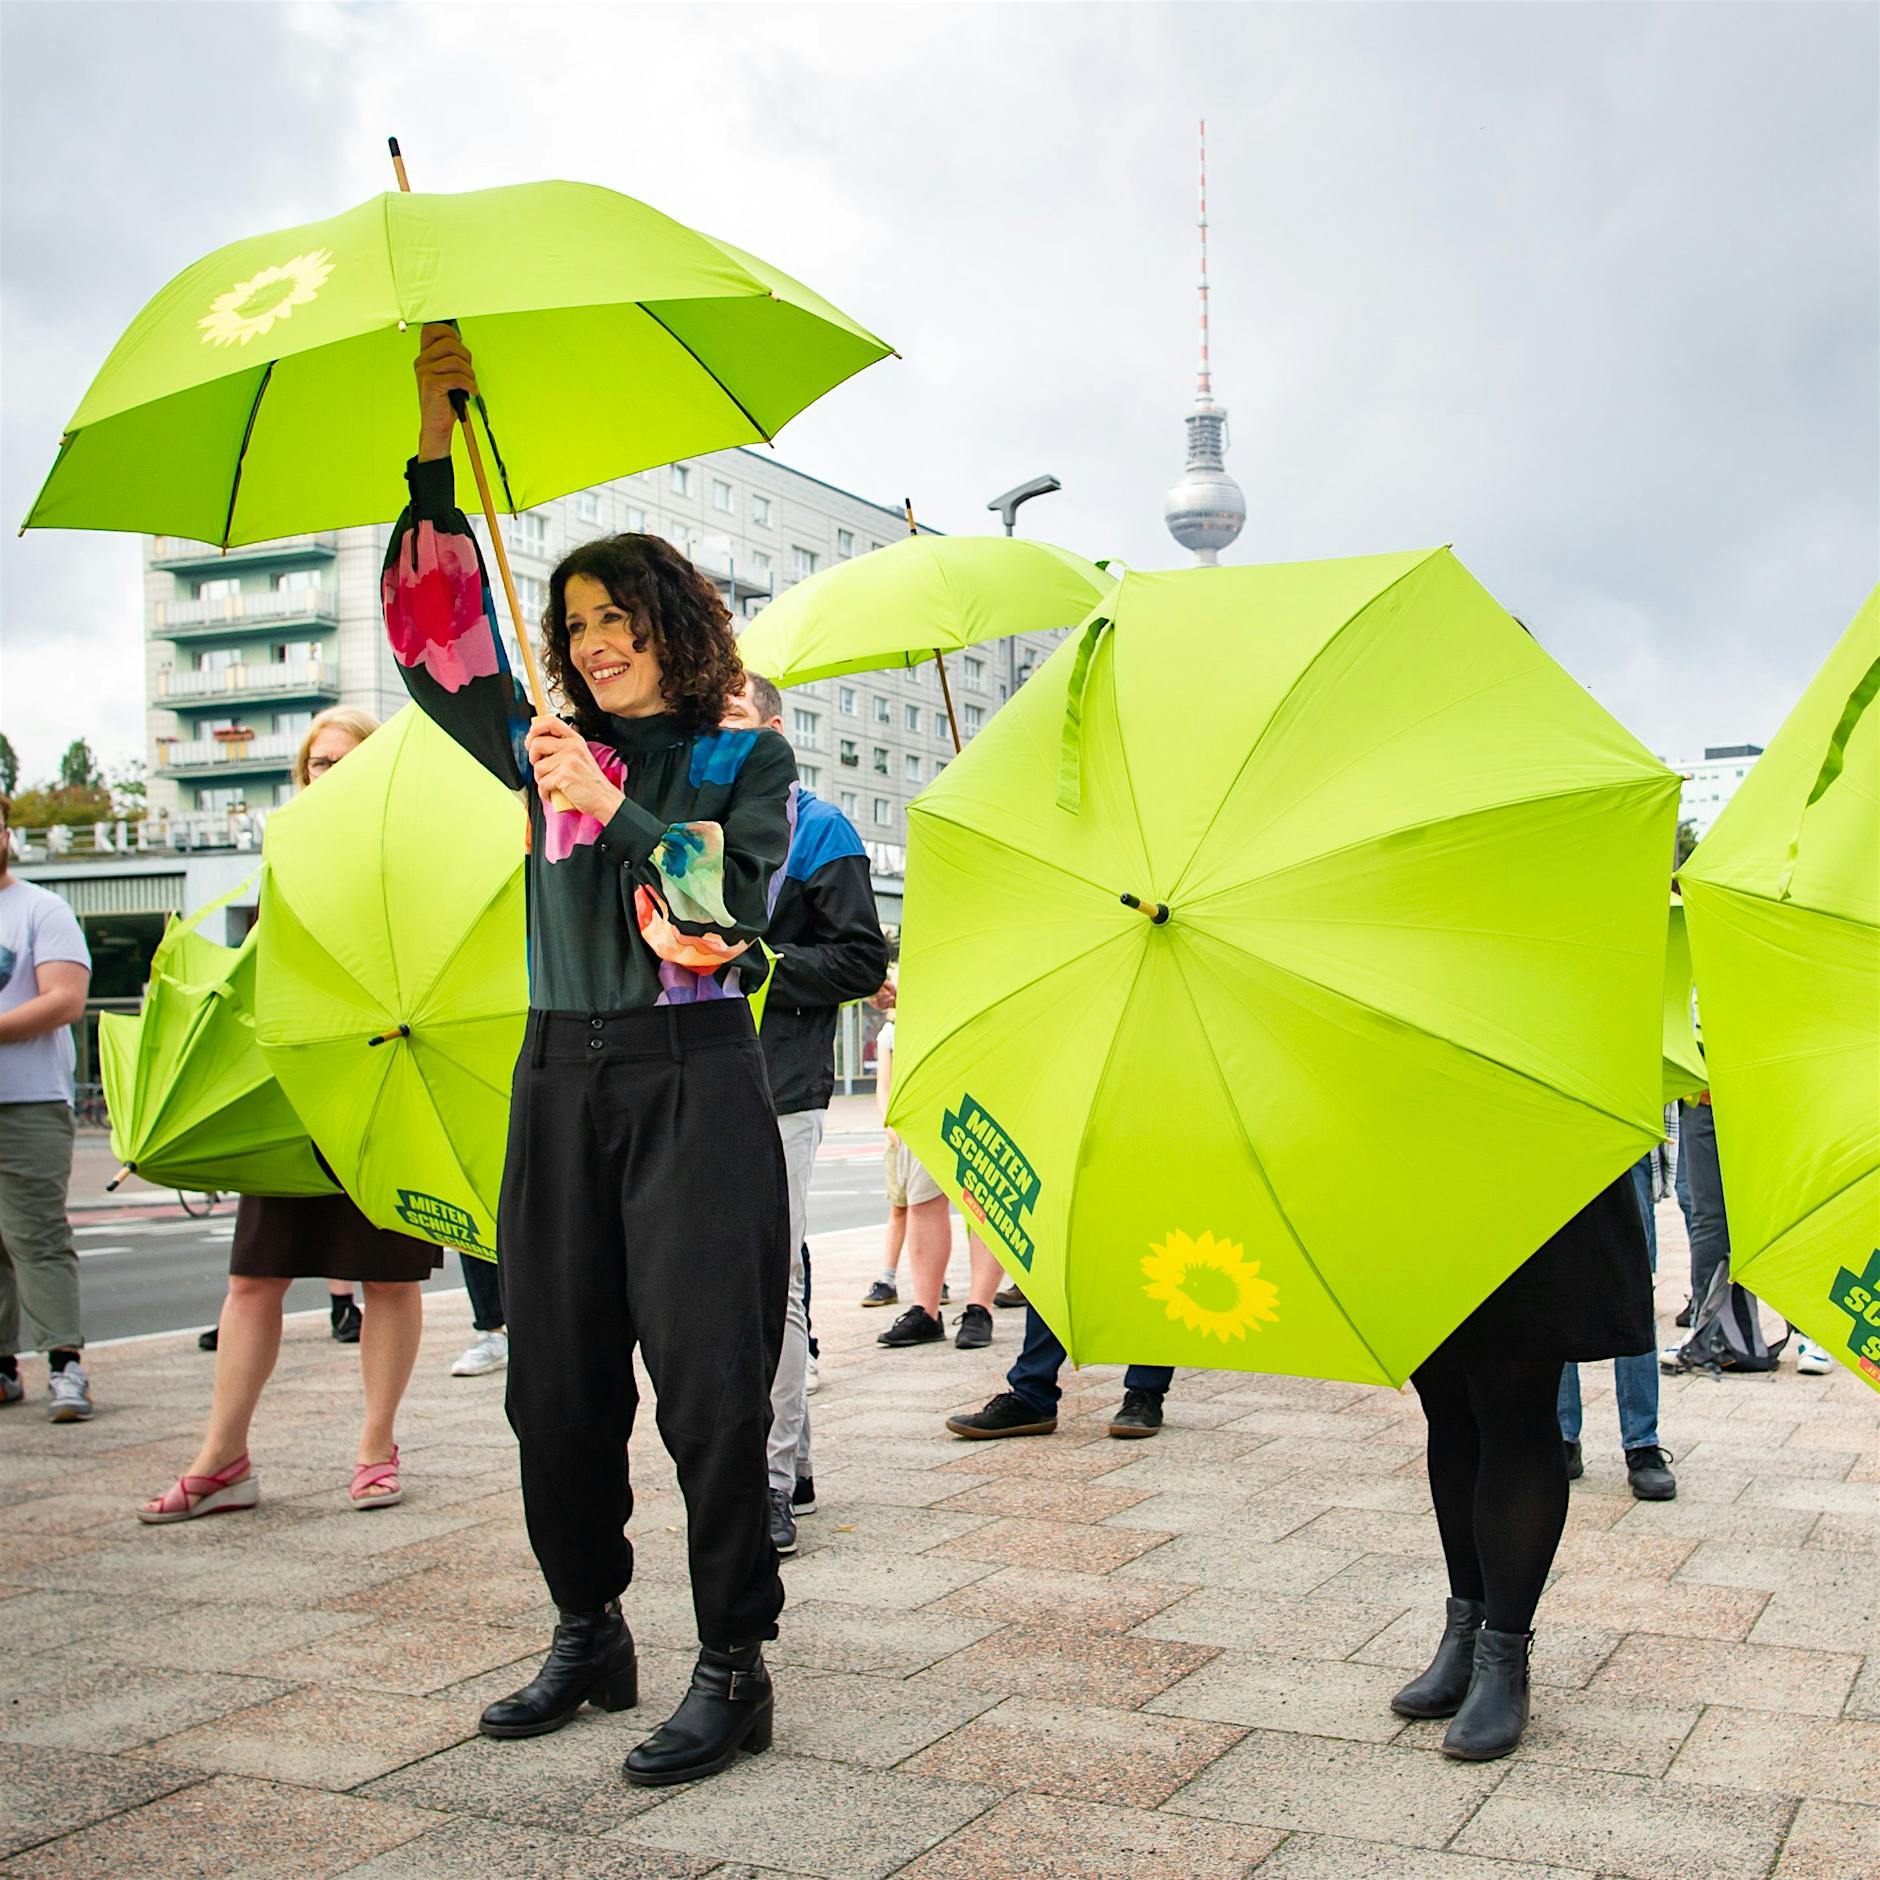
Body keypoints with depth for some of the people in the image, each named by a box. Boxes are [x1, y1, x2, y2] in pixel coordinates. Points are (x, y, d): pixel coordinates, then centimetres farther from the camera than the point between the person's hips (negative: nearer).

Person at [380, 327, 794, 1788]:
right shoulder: (547, 751, 15)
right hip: (562, 1078, 4)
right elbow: (437, 634, 10)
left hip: (693, 1079, -4)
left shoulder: (749, 759, 6)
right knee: (558, 1378, 7)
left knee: (709, 1379, -6)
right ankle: (589, 1638, 23)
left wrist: (614, 804, -12)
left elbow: (739, 896, -9)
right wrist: (434, 441, 8)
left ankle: (733, 1668, 3)